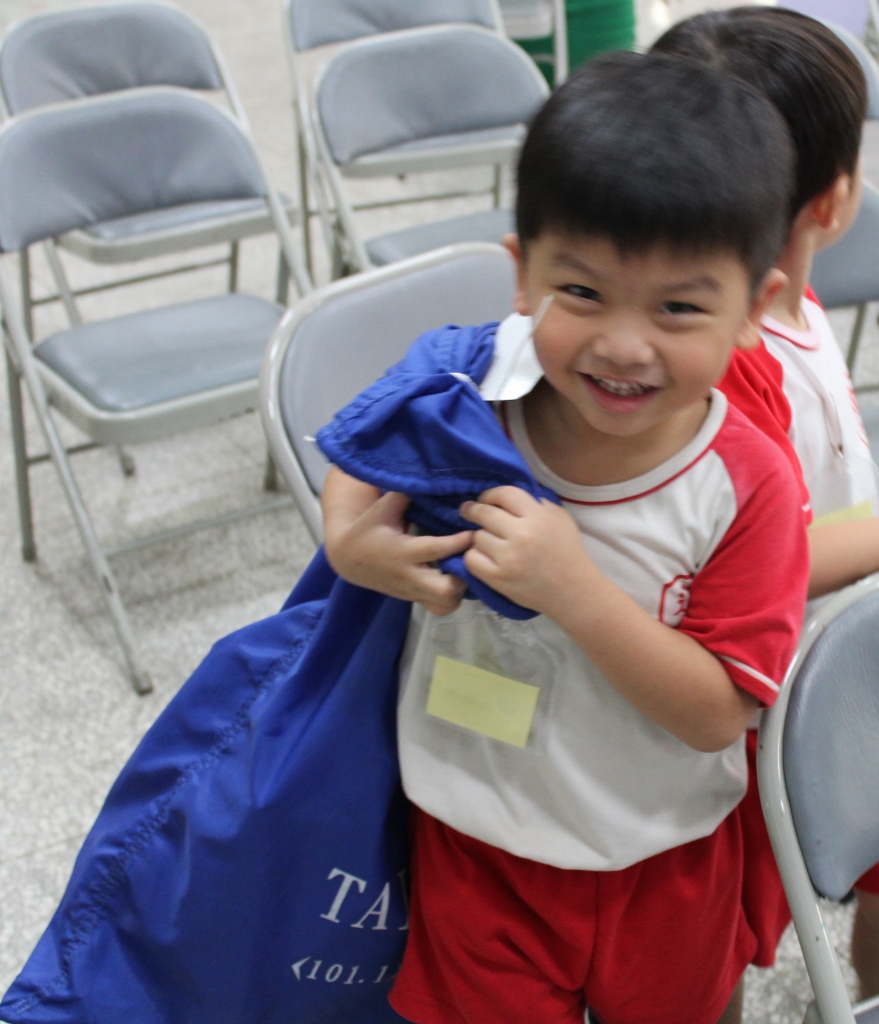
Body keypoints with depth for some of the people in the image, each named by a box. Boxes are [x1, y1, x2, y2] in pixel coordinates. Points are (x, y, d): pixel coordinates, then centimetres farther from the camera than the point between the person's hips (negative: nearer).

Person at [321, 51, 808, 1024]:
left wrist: (573, 588, -35)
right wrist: (350, 541, -18)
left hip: (661, 863, 0)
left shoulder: (747, 487, -23)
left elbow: (715, 713, -23)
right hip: (475, 844, 1)